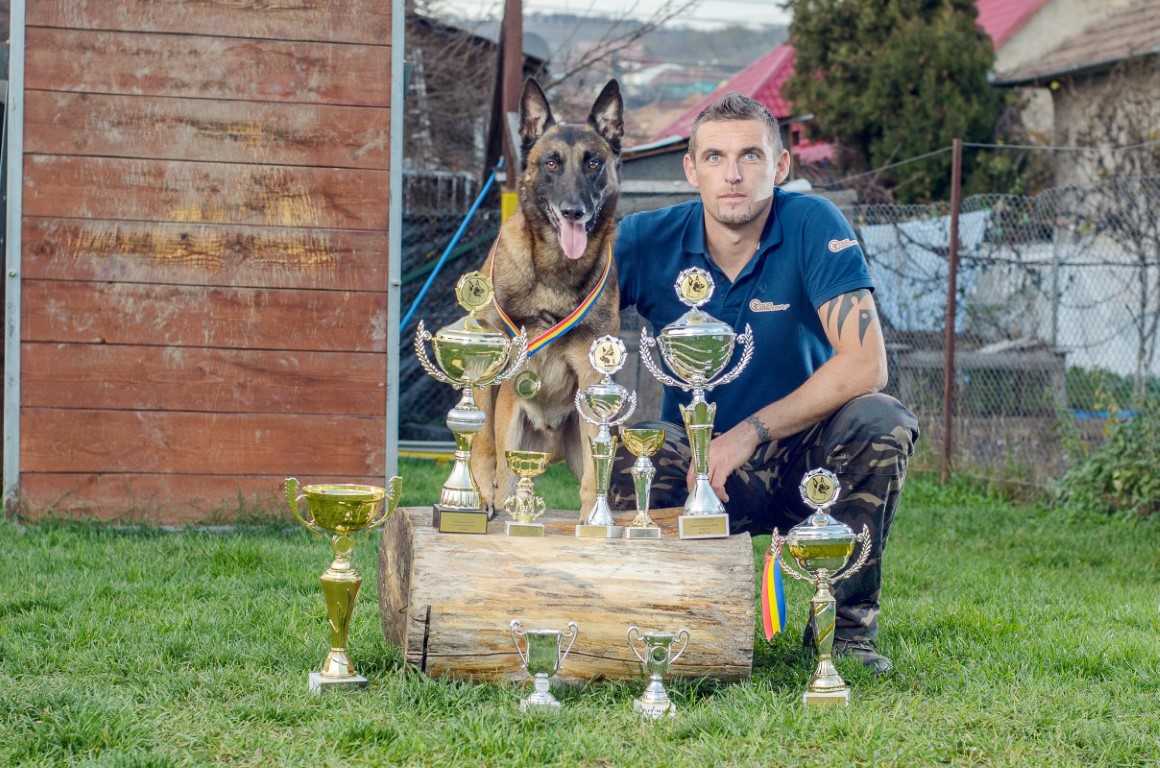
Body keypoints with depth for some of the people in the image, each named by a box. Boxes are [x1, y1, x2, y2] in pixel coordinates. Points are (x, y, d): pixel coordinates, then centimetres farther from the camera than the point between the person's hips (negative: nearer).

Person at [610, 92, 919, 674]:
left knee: (880, 423, -30)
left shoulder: (814, 227, -14)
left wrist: (750, 432, -26)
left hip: (803, 455, 0)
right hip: (697, 456, 1)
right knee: (630, 455, -32)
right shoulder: (648, 242, -9)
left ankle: (845, 623, -10)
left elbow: (864, 364, -22)